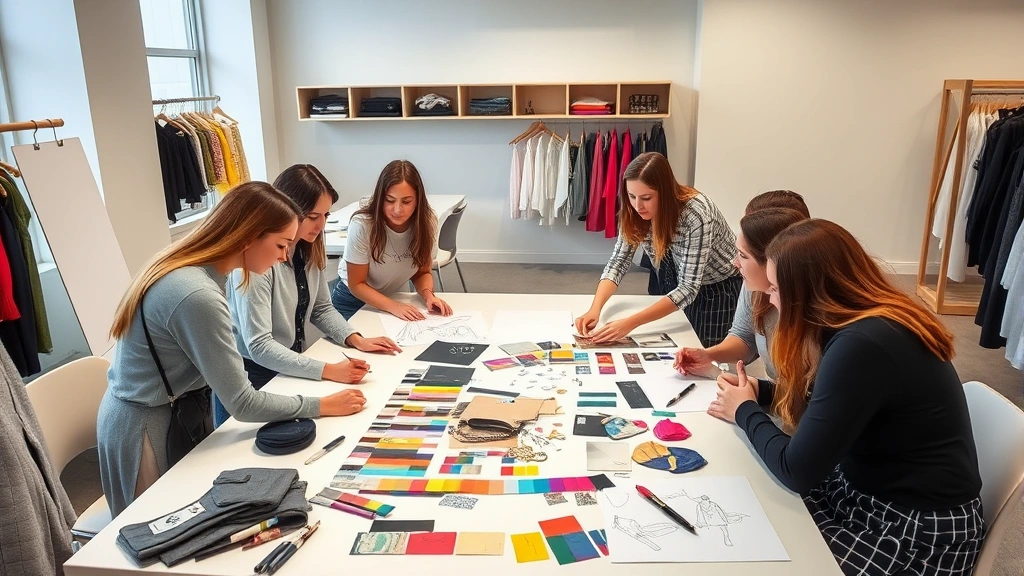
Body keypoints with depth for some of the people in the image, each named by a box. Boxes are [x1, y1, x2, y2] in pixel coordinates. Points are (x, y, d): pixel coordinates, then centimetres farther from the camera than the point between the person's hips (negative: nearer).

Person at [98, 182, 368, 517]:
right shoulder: (197, 296, -32)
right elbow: (242, 404, -25)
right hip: (147, 427, -8)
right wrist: (321, 406, -15)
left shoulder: (189, 268, -2)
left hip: (170, 412, 8)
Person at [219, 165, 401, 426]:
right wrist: (328, 370, -32)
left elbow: (321, 309, 9)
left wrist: (356, 340, -8)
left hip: (292, 368, 6)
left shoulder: (310, 249, -3)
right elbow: (259, 346, -28)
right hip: (252, 375, -6)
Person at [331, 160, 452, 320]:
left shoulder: (426, 223, -17)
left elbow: (422, 272, -3)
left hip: (395, 297, 3)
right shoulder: (361, 225, -27)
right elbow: (356, 285, -19)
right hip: (353, 300, -3)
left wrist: (428, 295, -24)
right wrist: (393, 306, -32)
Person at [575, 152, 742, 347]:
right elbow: (618, 261, -15)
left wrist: (630, 323, -45)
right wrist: (595, 309, -33)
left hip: (720, 289, -4)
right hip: (679, 285, 5)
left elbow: (689, 288, -37)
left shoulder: (696, 214, -35)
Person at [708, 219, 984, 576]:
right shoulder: (872, 321, 0)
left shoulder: (862, 345, -30)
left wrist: (745, 411, -9)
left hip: (921, 531, -8)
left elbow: (797, 471, -25)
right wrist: (760, 392, 1)